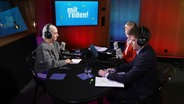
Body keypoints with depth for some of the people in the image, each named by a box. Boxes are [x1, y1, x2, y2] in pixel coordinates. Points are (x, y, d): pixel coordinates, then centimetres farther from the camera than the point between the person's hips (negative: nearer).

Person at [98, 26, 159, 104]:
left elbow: (127, 78, -28)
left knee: (110, 93, -1)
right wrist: (115, 69, 1)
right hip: (139, 85, 8)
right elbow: (131, 65, 13)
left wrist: (107, 74, -16)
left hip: (142, 94, -8)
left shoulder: (146, 56, -32)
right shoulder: (144, 50, -2)